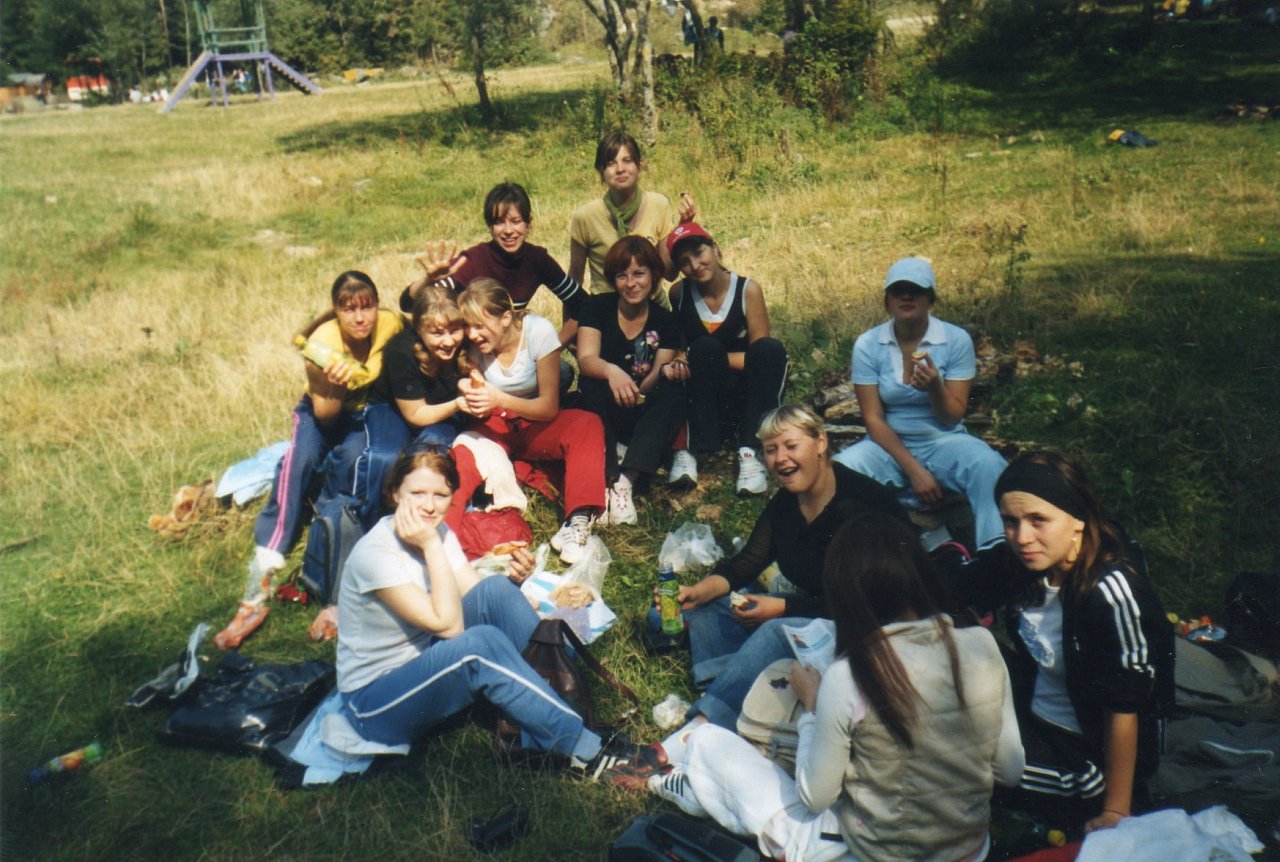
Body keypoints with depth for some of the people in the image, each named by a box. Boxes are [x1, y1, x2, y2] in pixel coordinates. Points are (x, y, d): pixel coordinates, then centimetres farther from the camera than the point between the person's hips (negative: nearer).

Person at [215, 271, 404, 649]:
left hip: (369, 410, 1)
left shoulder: (390, 325, -21)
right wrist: (334, 386, -39)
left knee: (353, 456, -34)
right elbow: (324, 416, -21)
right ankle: (259, 585, -35)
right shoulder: (322, 342, -25)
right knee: (298, 461, -31)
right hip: (324, 412, -1)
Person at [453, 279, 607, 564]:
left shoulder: (539, 331, -20)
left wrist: (500, 399, -33)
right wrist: (474, 399, -29)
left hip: (536, 426, -1)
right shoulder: (473, 344, -13)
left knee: (588, 424, -31)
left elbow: (549, 407, -17)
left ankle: (578, 522, -39)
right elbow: (482, 412, -4)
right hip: (496, 427, 1)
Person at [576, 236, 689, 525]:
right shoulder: (598, 307, -3)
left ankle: (626, 479, -39)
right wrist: (611, 371, -42)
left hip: (641, 415, 1)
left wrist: (664, 372, -33)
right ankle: (608, 479, -39)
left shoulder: (666, 322, -1)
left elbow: (647, 387, -9)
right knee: (595, 385, -32)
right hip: (602, 415, -1)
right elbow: (586, 359, -19)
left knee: (674, 391, -28)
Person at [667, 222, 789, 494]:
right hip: (702, 398, 0)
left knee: (771, 349, -27)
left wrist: (709, 359, -17)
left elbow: (762, 354, -11)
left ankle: (749, 452, -31)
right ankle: (690, 449, -29)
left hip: (747, 398, 0)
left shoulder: (748, 290, -6)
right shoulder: (679, 294, -2)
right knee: (705, 346, -28)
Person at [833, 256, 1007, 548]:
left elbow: (952, 417, -6)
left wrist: (935, 387, -29)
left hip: (943, 442, 0)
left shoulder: (956, 340, -6)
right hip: (890, 446, 0)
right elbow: (873, 419, -7)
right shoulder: (867, 345, -4)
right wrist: (913, 470, -18)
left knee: (987, 465, -32)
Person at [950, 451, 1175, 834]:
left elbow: (1123, 708, -24)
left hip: (1091, 746, -6)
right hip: (1034, 712, 7)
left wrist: (1115, 812, -16)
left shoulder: (1110, 592, -31)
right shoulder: (1016, 559, -13)